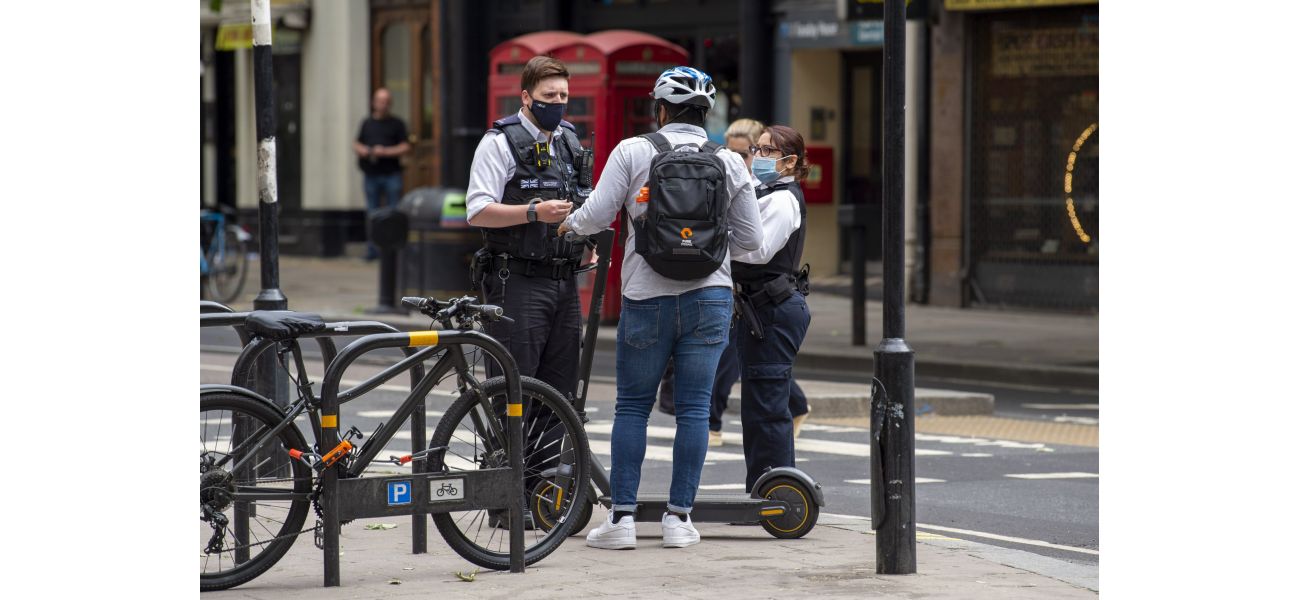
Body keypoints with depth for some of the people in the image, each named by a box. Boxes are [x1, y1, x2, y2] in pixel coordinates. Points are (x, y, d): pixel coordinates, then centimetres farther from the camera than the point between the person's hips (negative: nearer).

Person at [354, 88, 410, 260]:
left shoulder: (396, 124, 5)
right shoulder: (367, 123, 15)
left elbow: (406, 147, -1)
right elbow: (356, 144, 21)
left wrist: (386, 152, -12)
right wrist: (361, 150, -2)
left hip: (391, 174, -3)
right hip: (371, 174, 3)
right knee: (372, 214, 5)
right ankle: (373, 250, 9)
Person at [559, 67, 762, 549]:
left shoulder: (633, 152, -3)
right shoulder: (729, 163, 3)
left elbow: (596, 215, -5)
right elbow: (750, 240, 5)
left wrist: (568, 223, 16)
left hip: (647, 298, -1)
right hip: (709, 298, 1)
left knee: (632, 406, 7)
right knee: (694, 406, 5)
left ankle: (622, 517, 3)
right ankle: (679, 517, 5)